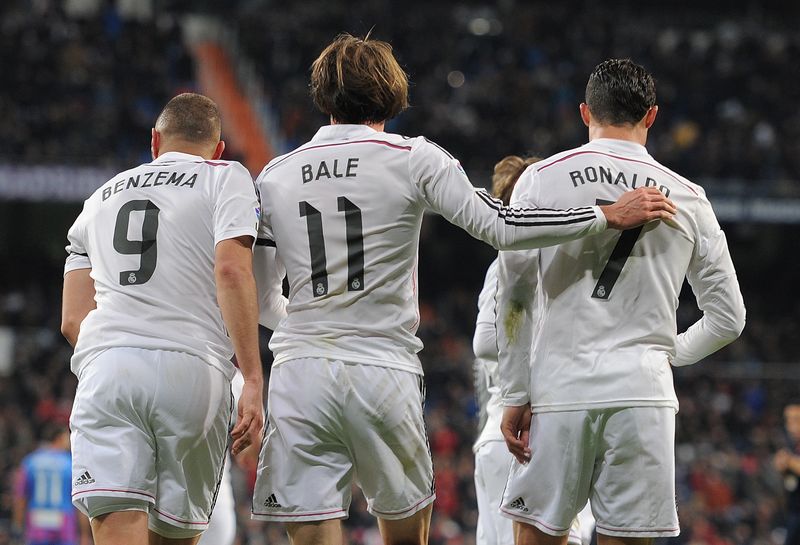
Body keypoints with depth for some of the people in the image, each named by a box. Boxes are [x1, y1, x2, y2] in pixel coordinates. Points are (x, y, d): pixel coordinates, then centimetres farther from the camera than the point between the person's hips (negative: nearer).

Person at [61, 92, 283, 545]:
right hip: (191, 366, -2)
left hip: (105, 363, 2)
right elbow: (231, 270, -5)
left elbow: (73, 320, 20)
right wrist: (253, 379, -9)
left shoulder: (101, 199, 27)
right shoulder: (226, 180, 14)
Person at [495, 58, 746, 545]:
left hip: (559, 390, -1)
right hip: (644, 391, 1)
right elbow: (728, 319, 12)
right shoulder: (687, 198, 9)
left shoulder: (541, 179, 4)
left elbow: (513, 298, -1)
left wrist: (515, 396, 4)